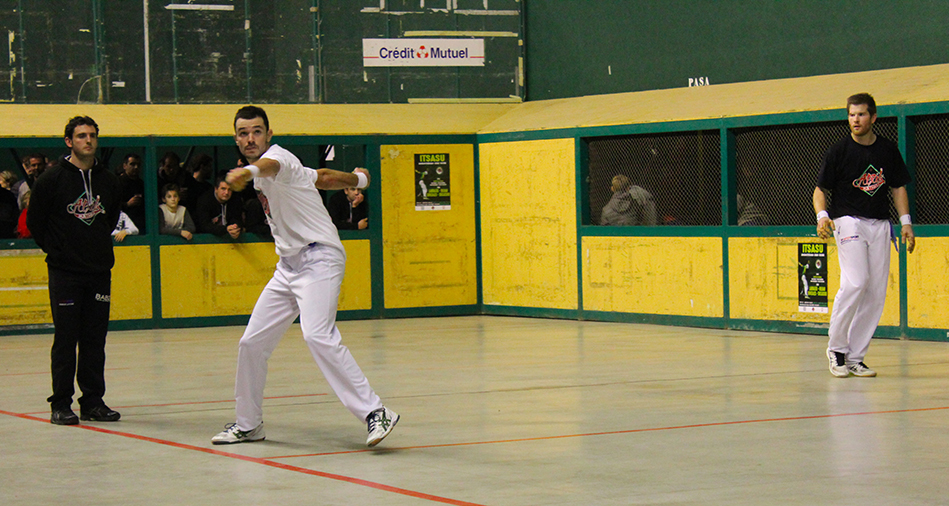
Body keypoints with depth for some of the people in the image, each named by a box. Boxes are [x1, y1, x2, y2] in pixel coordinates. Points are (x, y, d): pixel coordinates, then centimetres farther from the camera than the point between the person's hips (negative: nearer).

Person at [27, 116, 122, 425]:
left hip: (100, 271, 4)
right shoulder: (52, 179, -5)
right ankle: (61, 403, 3)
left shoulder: (108, 180, 8)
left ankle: (93, 402, 12)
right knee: (66, 339, -3)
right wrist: (56, 249, 4)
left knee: (95, 339, 5)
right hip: (64, 272, -4)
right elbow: (35, 221, 2)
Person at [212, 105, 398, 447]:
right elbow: (322, 177, 27)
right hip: (288, 265, 10)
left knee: (317, 335, -28)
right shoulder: (261, 175, 15)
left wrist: (247, 172, -62)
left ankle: (375, 413, -29)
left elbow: (269, 165, -39)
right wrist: (357, 179, 45)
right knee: (252, 342, 9)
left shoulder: (278, 155, -11)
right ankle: (248, 424, 25)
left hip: (319, 258, -10)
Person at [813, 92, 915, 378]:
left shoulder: (888, 150, 8)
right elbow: (820, 190, 1)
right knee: (856, 282, -21)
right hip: (848, 221, -4)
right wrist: (822, 215, -18)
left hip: (880, 224, 4)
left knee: (876, 291, 0)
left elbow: (898, 187, 16)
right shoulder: (839, 151, -1)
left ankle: (855, 356, 8)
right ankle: (836, 348, -7)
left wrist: (906, 222, 5)